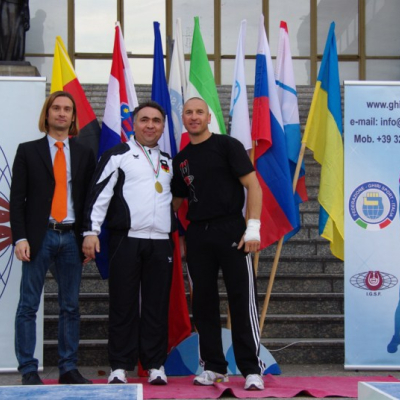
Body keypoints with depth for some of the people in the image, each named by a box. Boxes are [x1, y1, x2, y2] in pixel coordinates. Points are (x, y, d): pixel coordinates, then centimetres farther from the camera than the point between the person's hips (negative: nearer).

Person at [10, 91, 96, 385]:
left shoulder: (84, 154, 11)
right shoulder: (28, 151, 4)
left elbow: (90, 199, 11)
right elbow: (17, 198, 1)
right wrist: (20, 238, -9)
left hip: (71, 237, 2)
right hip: (40, 236, -2)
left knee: (71, 306, 6)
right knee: (29, 306, -2)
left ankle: (68, 369, 13)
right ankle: (28, 370, 4)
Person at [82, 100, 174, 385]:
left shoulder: (168, 161, 19)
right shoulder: (118, 155, 3)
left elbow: (175, 199, 26)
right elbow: (99, 194, -5)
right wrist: (91, 231, -13)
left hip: (161, 243, 4)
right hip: (126, 240, -4)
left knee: (157, 306, 4)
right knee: (123, 304, -1)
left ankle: (156, 365, 11)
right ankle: (120, 366, 6)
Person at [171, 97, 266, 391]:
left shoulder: (228, 146, 0)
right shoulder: (181, 160, 15)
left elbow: (253, 186, -6)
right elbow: (176, 201, 22)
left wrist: (253, 228, -14)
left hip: (231, 230, -5)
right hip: (197, 235, 5)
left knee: (242, 299, -6)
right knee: (203, 301, 7)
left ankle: (252, 369, -2)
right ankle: (213, 366, 16)